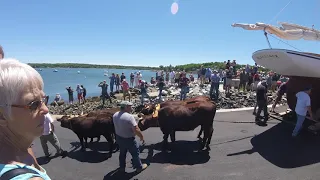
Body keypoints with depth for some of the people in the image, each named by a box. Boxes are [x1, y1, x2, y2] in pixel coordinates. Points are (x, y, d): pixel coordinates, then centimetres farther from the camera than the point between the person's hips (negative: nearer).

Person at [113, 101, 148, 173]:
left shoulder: (115, 115, -5)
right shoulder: (129, 117, -29)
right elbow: (136, 130, -29)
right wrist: (141, 137, -14)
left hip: (118, 137, 7)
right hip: (129, 139, -7)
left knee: (122, 153, 26)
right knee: (135, 153, 15)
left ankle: (122, 167, 43)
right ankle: (139, 167, 33)